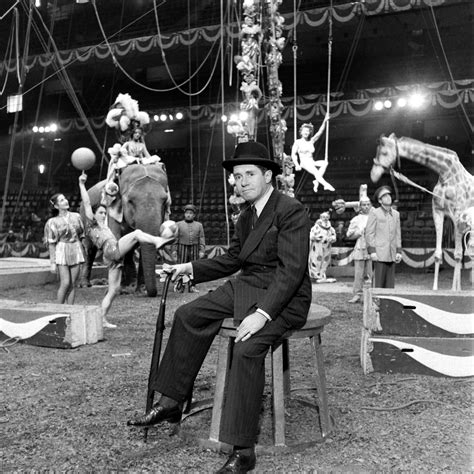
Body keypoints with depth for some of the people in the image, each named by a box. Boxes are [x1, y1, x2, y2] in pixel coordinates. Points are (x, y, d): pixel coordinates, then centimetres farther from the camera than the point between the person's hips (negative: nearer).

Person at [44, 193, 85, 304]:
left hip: (76, 252, 3)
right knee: (65, 283, -9)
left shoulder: (76, 217, 7)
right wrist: (52, 263, -8)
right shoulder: (53, 222, -4)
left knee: (73, 284, 3)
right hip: (61, 253, -3)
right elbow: (51, 244, -4)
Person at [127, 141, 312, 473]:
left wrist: (262, 313, -31)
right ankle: (170, 404, 9)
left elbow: (291, 270, -23)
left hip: (284, 297, -9)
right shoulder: (246, 215, 13)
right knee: (189, 315, 1)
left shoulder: (292, 211, -15)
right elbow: (233, 259, 20)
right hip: (246, 286, 9)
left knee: (247, 348, -30)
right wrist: (191, 268, 9)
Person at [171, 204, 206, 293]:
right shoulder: (178, 224, 6)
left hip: (194, 249, 2)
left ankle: (192, 286, 12)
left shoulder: (199, 225, 10)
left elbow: (202, 239, 7)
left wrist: (202, 251, -2)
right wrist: (174, 250, -2)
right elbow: (175, 238, 4)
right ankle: (179, 285, 13)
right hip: (182, 248, -1)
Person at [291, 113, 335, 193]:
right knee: (316, 172, -32)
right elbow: (293, 154, 1)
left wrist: (325, 121, -4)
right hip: (304, 163, -5)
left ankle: (316, 182, -28)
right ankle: (326, 185, -43)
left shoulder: (311, 141, 14)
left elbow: (320, 132, 6)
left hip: (312, 163, 5)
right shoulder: (298, 142, 5)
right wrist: (297, 165, -12)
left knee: (325, 163, -22)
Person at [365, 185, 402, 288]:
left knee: (390, 283, 5)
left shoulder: (396, 214, 15)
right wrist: (372, 251, -12)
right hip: (379, 253, -5)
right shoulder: (374, 213, -1)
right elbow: (369, 233, -5)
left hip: (391, 254, 5)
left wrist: (399, 251, 8)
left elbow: (398, 234, 16)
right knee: (378, 282, -6)